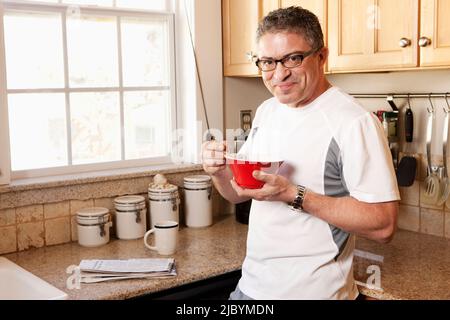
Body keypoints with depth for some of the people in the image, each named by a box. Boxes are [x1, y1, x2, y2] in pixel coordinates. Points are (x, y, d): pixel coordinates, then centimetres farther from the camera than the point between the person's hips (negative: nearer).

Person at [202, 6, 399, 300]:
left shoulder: (354, 122, -19)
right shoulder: (266, 111, 4)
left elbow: (383, 225, -22)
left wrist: (294, 195, -27)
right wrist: (220, 171, -10)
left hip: (314, 291, -6)